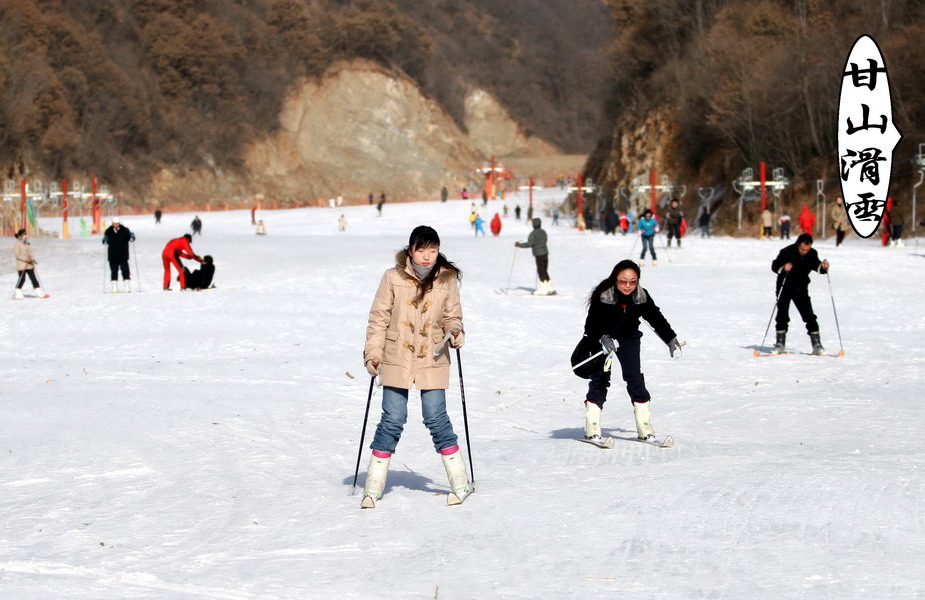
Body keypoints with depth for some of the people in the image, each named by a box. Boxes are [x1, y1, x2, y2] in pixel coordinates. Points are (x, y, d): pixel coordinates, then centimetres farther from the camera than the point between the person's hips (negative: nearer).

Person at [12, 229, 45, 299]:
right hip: (21, 265, -7)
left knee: (33, 278, 5)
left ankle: (39, 293, 6)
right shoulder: (16, 244, -9)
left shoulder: (27, 243, 14)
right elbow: (17, 254, -16)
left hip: (29, 265, 7)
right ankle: (17, 293, 12)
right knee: (22, 279, -4)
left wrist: (32, 259, -1)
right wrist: (26, 259, -22)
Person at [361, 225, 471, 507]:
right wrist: (373, 352, -4)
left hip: (432, 362, 0)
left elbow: (452, 316, 10)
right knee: (392, 421, 0)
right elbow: (379, 317, 2)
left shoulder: (447, 280, 1)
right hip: (396, 360, 0)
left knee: (436, 419, -2)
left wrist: (455, 332, -11)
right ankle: (374, 485, 10)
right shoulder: (393, 278, -3)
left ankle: (460, 482, 10)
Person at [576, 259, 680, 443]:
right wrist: (603, 338, -44)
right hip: (602, 340, -3)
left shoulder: (641, 296, -15)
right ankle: (592, 427, -4)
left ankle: (644, 426, -2)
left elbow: (656, 318, -3)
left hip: (629, 339, 3)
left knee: (635, 377, -6)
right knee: (600, 379, -8)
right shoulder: (602, 296, -26)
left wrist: (671, 339, -4)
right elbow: (592, 323, -27)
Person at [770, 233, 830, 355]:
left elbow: (816, 266, 5)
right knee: (782, 316, -4)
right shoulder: (787, 252, -18)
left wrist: (823, 266, -18)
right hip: (785, 288, -2)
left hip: (801, 289, 2)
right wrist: (783, 268, -33)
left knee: (809, 316, -4)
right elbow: (774, 266, -12)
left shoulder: (812, 254, -9)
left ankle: (816, 344, 1)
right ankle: (780, 343, 7)